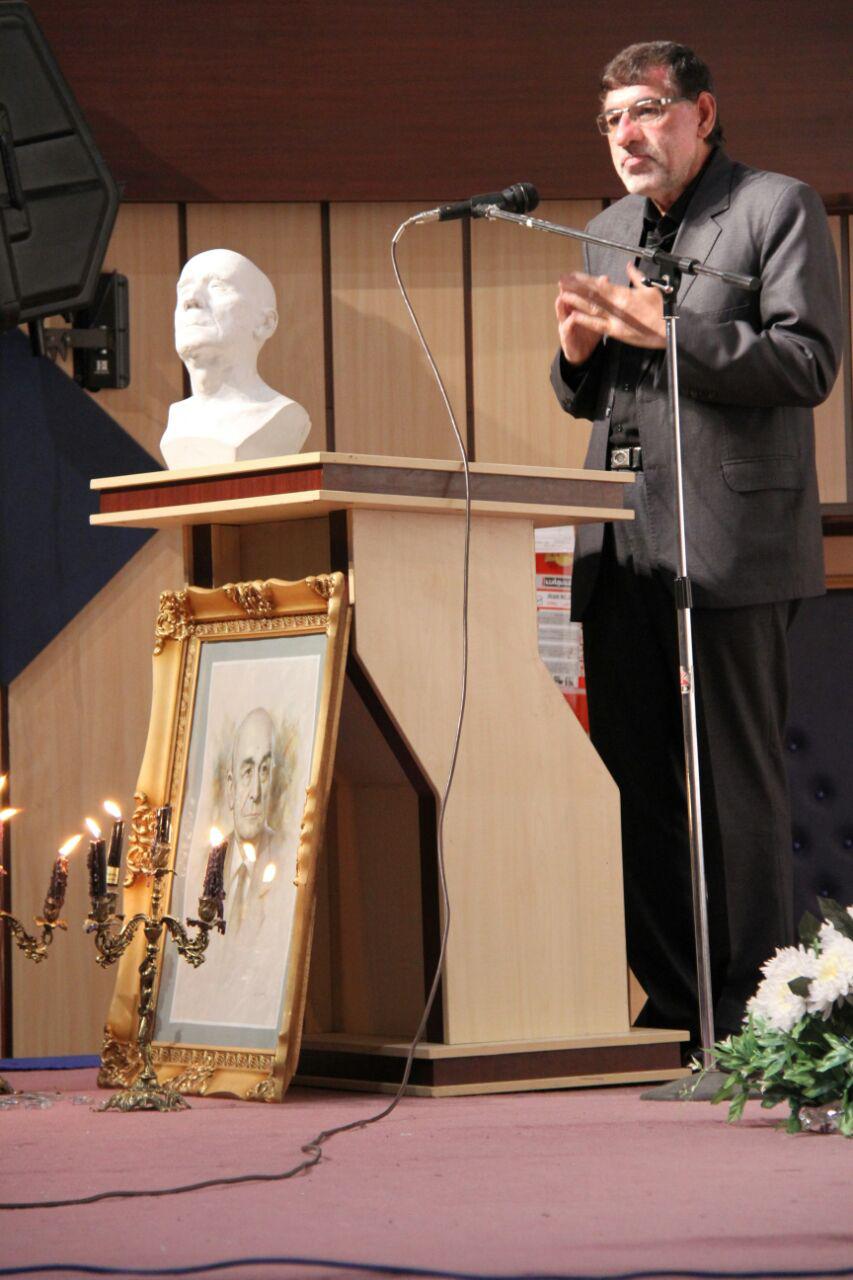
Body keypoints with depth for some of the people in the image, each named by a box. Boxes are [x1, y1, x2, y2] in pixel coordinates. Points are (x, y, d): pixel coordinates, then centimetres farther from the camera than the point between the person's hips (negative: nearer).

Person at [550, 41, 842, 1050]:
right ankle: (672, 998, 14)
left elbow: (808, 361, -10)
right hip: (621, 549, 7)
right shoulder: (607, 233, 21)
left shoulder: (778, 209, 1)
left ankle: (750, 1005, 1)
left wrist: (668, 331, -17)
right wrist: (580, 351, 3)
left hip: (729, 540, -7)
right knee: (634, 777, 6)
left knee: (736, 778, -5)